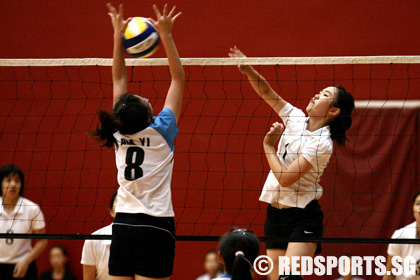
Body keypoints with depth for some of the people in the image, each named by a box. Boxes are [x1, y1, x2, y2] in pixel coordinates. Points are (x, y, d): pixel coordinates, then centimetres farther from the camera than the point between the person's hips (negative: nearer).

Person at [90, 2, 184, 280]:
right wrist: (166, 36, -4)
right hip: (155, 226, -5)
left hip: (122, 225, 5)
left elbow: (119, 79, 13)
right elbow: (179, 78, -3)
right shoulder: (160, 131, -8)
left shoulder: (120, 133, 2)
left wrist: (118, 35, 15)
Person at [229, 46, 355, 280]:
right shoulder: (295, 118, 5)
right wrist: (249, 70, -6)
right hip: (276, 214, 7)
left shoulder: (322, 143, -16)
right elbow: (267, 92, 11)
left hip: (303, 218, -7)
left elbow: (286, 177, -20)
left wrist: (269, 146, -9)